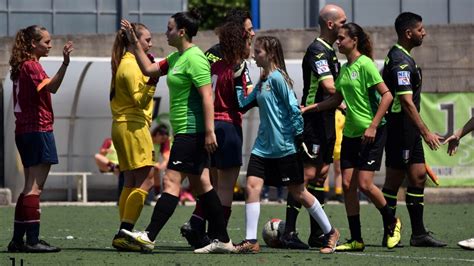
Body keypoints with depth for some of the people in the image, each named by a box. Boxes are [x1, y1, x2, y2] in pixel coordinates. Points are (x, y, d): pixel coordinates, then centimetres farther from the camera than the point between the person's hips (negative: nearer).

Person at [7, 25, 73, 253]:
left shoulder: (21, 66, 17)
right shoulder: (31, 66, -11)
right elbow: (51, 87, -26)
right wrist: (65, 64, -35)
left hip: (24, 130, 10)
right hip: (38, 130, -10)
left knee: (30, 187, 12)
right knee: (34, 187, -11)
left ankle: (18, 240, 12)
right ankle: (32, 240, -14)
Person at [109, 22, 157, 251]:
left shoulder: (126, 63, 19)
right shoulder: (131, 65, -12)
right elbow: (139, 99, -18)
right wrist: (152, 81, -25)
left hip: (123, 127, 11)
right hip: (134, 127, -11)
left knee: (131, 183, 10)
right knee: (145, 181, -13)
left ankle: (124, 235, 7)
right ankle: (124, 234, -18)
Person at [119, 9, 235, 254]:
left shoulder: (194, 58, -15)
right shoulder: (176, 57, 15)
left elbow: (207, 96, -21)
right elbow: (148, 69, 24)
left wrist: (209, 131, -25)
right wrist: (134, 43, 18)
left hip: (191, 131, -10)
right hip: (185, 131, 10)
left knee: (171, 181, -11)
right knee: (200, 185, 11)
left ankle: (149, 236, -13)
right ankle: (222, 240, 13)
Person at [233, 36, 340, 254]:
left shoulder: (277, 78, -14)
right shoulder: (262, 81, 12)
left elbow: (293, 108, -16)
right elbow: (244, 102, 15)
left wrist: (298, 135, -15)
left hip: (284, 147, -8)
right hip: (263, 146, 8)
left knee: (298, 192, 3)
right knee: (252, 186, -6)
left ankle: (330, 232, 19)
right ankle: (250, 241, -7)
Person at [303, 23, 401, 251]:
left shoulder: (365, 64, -13)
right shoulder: (345, 68, 12)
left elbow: (387, 95, -17)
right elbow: (337, 99, 21)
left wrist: (373, 126, -19)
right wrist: (308, 108, 11)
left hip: (371, 132, -8)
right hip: (351, 132, 8)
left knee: (365, 184, -11)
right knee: (347, 185, 2)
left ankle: (391, 223, 13)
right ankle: (356, 240, 7)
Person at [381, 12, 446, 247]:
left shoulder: (400, 57, 16)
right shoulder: (400, 61, -17)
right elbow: (406, 102, -23)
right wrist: (426, 133, -24)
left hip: (409, 131, 10)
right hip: (400, 129, -10)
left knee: (418, 176, 8)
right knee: (394, 181, -3)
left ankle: (418, 233, 9)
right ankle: (389, 234, 3)